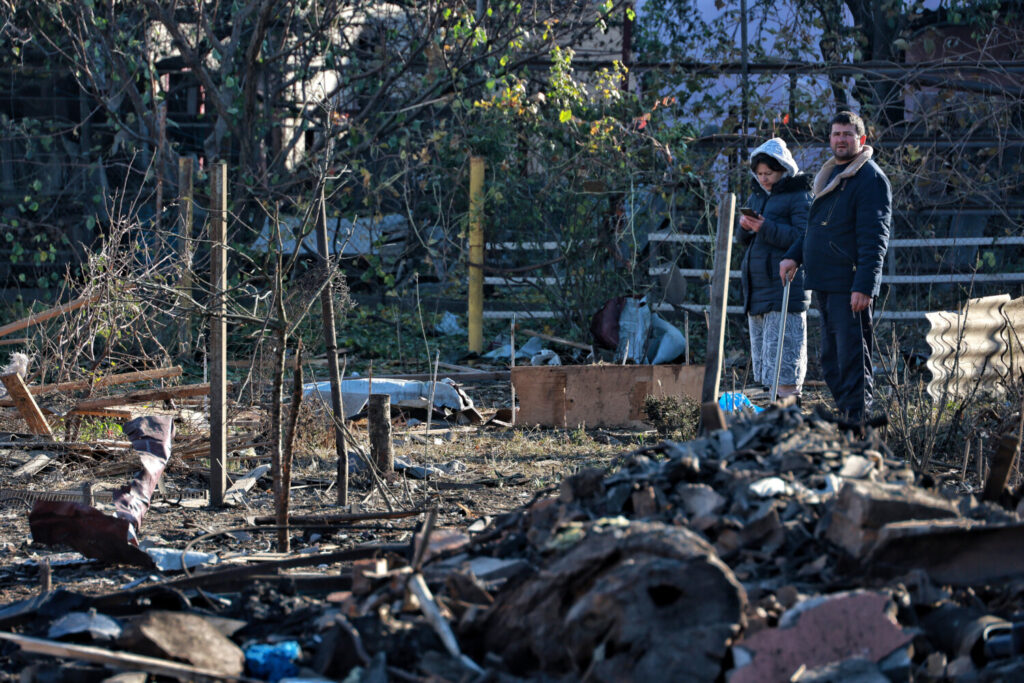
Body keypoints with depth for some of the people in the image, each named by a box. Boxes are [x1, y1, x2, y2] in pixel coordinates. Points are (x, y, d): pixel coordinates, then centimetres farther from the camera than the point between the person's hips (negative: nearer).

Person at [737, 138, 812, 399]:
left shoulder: (799, 197, -5)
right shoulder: (758, 196, 18)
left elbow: (802, 237, -16)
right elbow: (745, 240, 20)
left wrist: (765, 228, -24)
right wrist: (745, 228, -4)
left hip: (785, 287, -8)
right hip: (757, 287, 8)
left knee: (782, 348, -12)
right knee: (761, 347, 10)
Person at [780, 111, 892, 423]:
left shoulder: (870, 178, -10)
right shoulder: (828, 175, 19)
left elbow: (874, 239, -16)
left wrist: (864, 286, -23)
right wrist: (794, 256, 12)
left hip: (849, 287, -9)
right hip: (824, 284, 9)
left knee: (852, 359, -9)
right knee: (831, 360, 13)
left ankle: (857, 420, -8)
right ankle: (845, 417, 20)